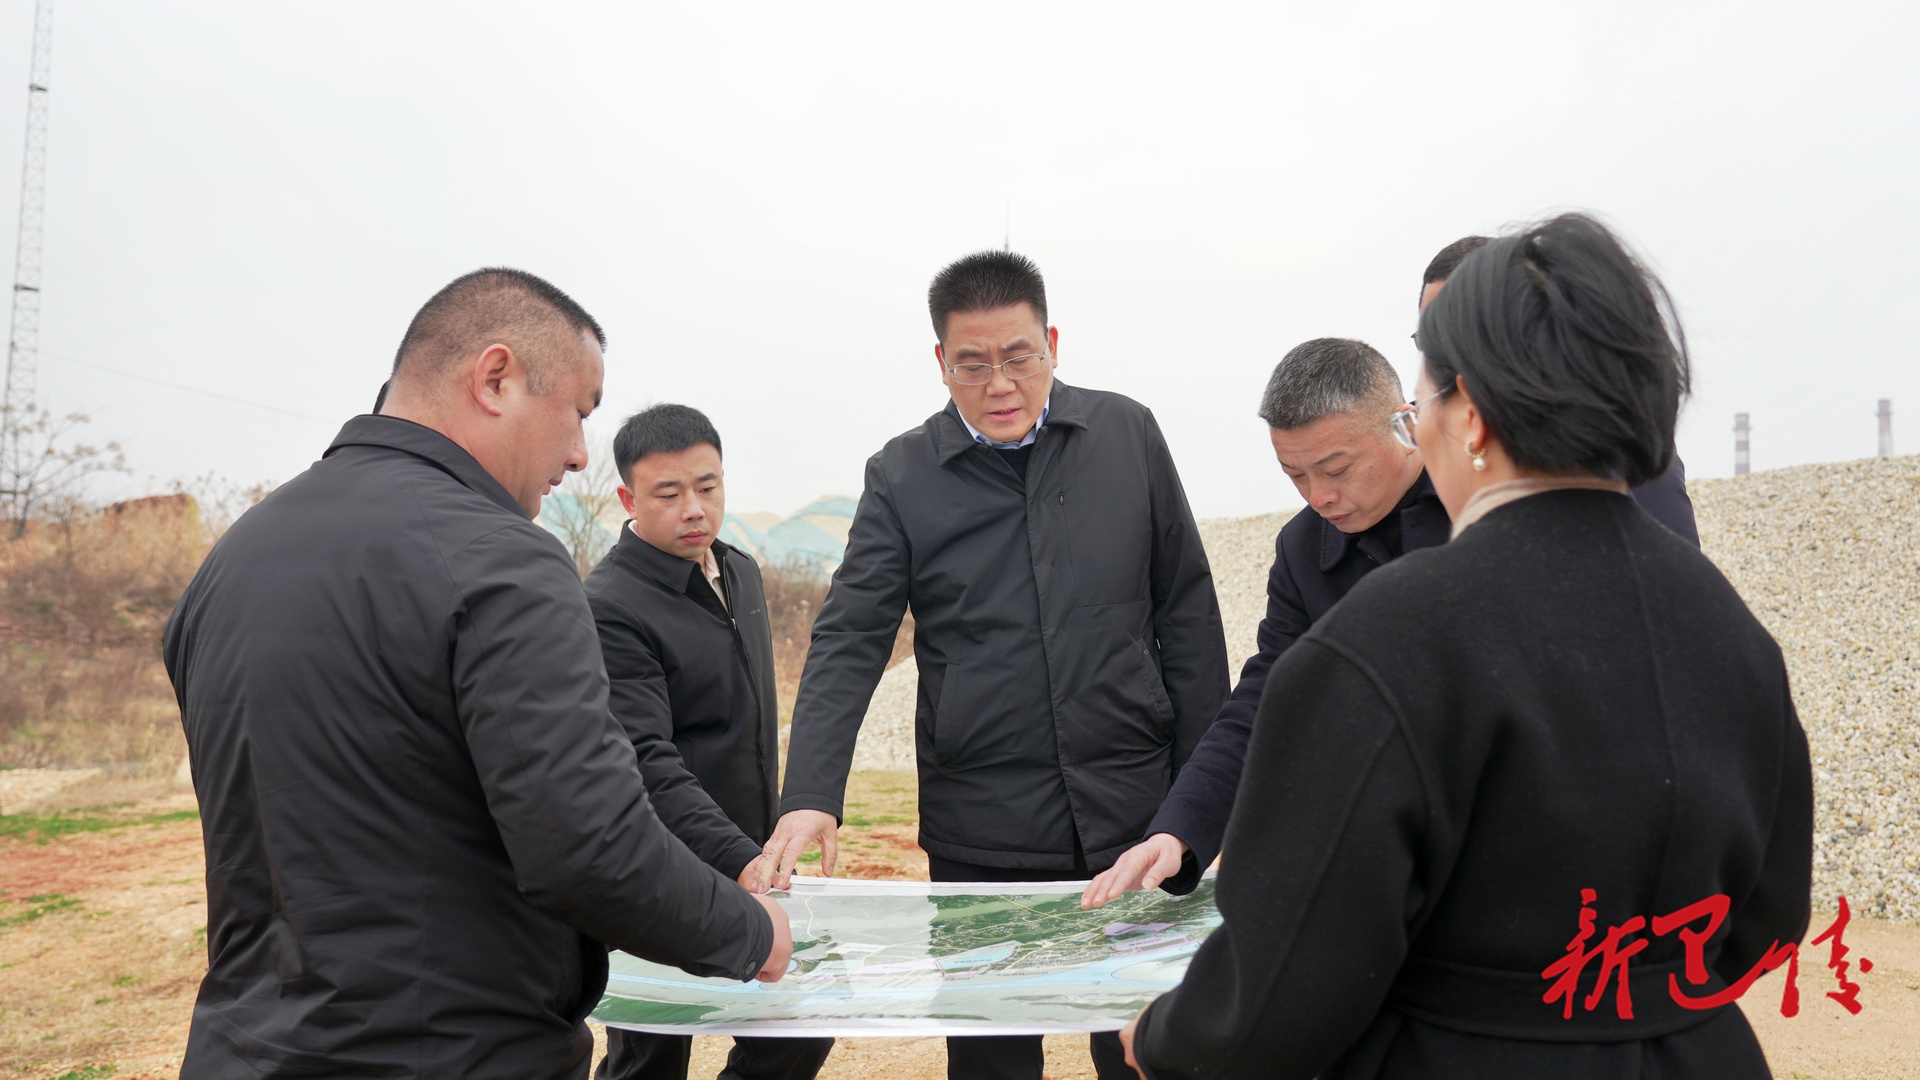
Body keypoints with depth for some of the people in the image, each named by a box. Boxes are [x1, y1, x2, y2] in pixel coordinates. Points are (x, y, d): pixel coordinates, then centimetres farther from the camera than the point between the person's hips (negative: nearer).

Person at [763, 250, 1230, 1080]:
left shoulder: (1127, 434, 2)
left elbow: (1187, 613, 5)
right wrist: (810, 796, -20)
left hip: (1133, 809, 1)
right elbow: (847, 643, -6)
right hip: (981, 835, -1)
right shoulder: (902, 477, -1)